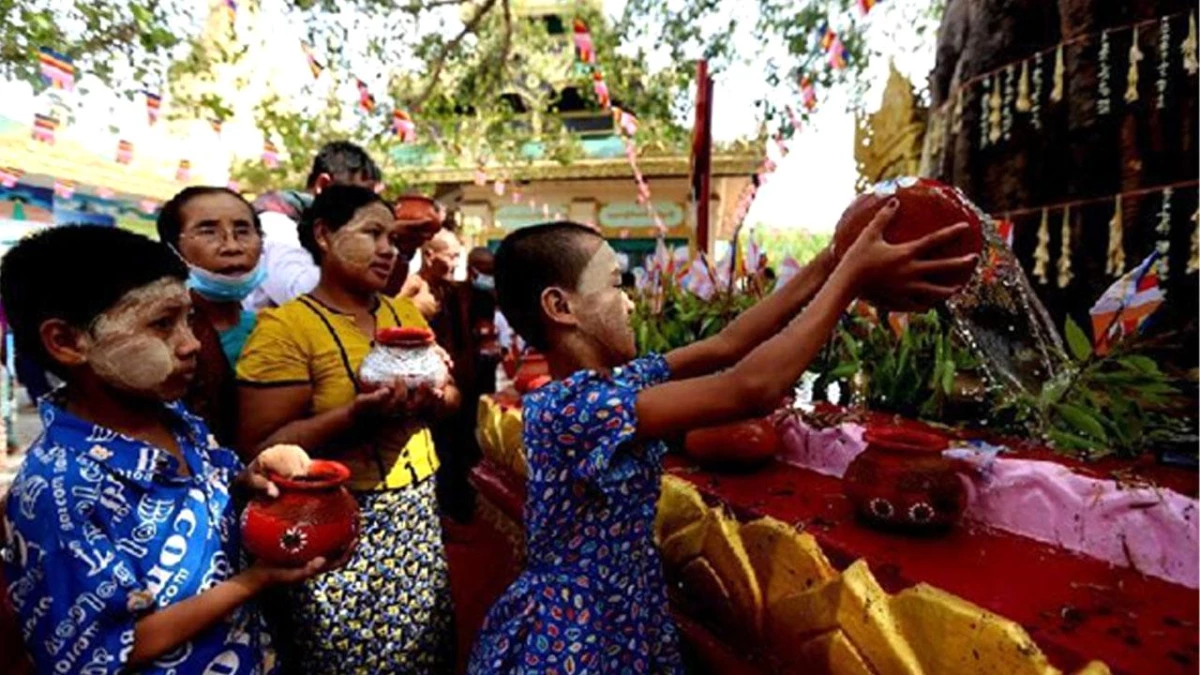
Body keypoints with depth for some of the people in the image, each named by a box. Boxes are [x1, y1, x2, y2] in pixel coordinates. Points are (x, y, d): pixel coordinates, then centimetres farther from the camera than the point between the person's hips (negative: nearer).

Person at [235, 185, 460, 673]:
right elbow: (260, 450, -15)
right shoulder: (285, 326, -12)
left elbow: (452, 394, 12)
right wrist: (354, 416, -27)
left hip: (417, 511, 6)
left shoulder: (405, 313, 6)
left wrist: (433, 402, -10)